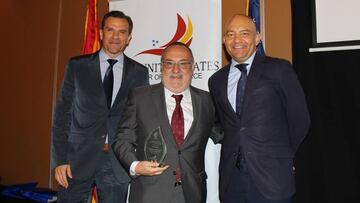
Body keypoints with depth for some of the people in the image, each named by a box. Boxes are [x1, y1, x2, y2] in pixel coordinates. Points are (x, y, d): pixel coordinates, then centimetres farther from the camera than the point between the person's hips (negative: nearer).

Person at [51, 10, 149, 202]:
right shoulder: (77, 66, 2)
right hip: (79, 159, 0)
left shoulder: (140, 72, 3)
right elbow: (62, 114, 1)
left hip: (118, 162, 1)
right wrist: (60, 159, -5)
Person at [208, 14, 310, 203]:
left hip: (271, 175, -3)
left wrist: (282, 155, 7)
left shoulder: (278, 69, -4)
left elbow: (299, 120, 0)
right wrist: (236, 153, 6)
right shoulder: (216, 80, 9)